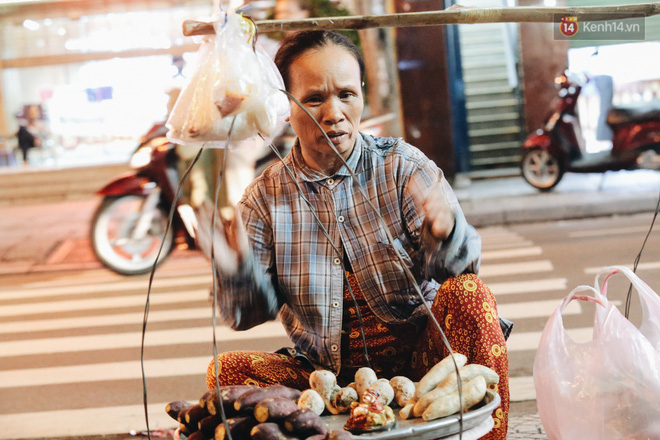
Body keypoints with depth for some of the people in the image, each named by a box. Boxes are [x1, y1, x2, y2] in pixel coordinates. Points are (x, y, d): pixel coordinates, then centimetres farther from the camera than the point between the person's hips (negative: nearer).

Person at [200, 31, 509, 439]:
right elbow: (254, 312, -2)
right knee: (228, 371, -19)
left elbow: (460, 267, -12)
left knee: (468, 295, -28)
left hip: (416, 357, -1)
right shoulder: (266, 197, 2)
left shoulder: (403, 166, -2)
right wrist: (237, 270, -24)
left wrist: (445, 237, -37)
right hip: (327, 378, 2)